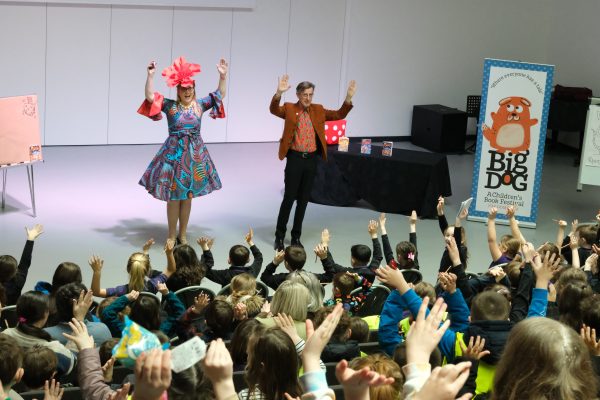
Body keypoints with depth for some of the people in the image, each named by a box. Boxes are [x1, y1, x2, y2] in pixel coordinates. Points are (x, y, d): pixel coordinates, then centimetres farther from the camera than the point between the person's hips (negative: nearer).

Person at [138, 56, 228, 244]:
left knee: (188, 196, 11)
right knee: (173, 197, 2)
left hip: (194, 154, 2)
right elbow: (150, 97, -12)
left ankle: (183, 235, 22)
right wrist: (150, 76, -23)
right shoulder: (170, 105, -3)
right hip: (174, 153, -2)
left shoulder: (200, 105, 3)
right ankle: (172, 236, 14)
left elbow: (220, 95, 4)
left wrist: (222, 76, -10)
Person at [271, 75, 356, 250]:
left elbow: (339, 115, 7)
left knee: (303, 199, 9)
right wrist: (279, 93, -36)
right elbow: (274, 109, -19)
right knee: (289, 198, -2)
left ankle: (296, 236, 20)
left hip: (311, 160, 4)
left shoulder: (318, 110, 9)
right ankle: (279, 236, 10)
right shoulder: (289, 108, -2)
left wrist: (349, 97, -7)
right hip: (294, 159, -4)